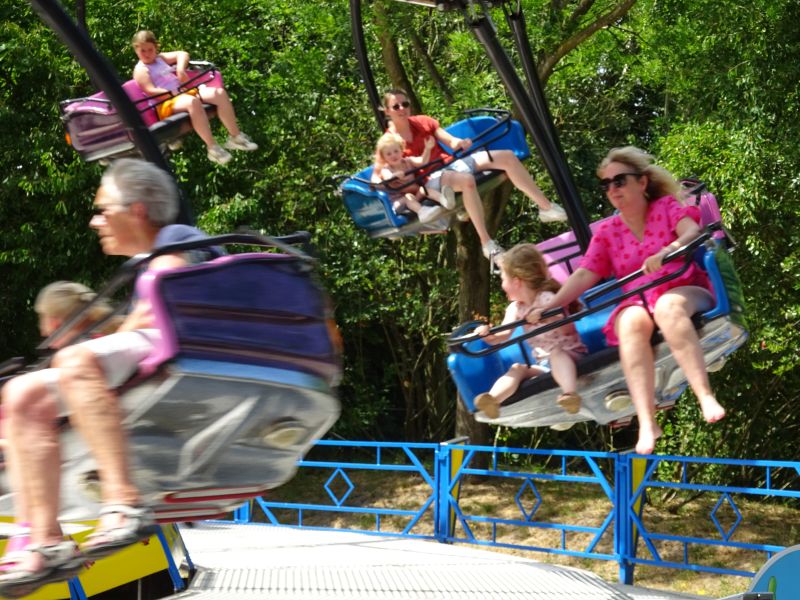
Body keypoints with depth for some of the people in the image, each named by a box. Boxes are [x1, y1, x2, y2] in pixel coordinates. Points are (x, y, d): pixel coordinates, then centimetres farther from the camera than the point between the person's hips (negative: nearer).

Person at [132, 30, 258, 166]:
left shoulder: (161, 58, 25)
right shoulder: (141, 69, 4)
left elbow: (182, 54, 18)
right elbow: (150, 91, -11)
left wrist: (181, 69, -2)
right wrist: (172, 93, -21)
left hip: (184, 93, 8)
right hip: (167, 103, -8)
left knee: (220, 93, -10)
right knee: (193, 102, -40)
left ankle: (235, 137, -7)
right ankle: (213, 148, -41)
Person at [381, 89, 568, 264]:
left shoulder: (423, 122, 12)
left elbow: (450, 141, 10)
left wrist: (460, 143, -15)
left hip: (451, 163, 7)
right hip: (432, 177, -7)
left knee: (507, 156, -7)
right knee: (466, 180, -41)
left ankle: (546, 207, 0)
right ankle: (487, 244, -38)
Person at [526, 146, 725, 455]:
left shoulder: (667, 207, 5)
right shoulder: (607, 232, 14)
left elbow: (692, 231, -15)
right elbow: (584, 275, 5)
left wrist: (666, 252, -37)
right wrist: (549, 306, -10)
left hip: (686, 291, -2)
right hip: (636, 302, 2)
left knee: (667, 306, -39)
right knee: (631, 322, -35)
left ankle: (706, 397, -48)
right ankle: (647, 423, -47)